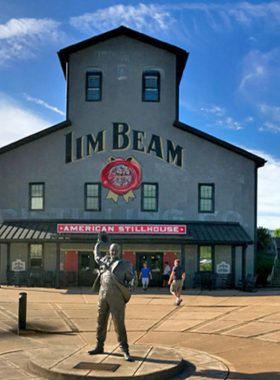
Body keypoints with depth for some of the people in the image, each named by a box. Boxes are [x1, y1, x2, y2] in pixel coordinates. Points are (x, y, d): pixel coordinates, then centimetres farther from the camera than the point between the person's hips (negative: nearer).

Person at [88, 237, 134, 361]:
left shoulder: (125, 264, 1)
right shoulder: (105, 260, 14)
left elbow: (131, 278, 3)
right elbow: (96, 256, 35)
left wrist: (130, 283, -16)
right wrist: (97, 244, 39)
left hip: (117, 299, -5)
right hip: (103, 296, 5)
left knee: (119, 324, -7)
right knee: (100, 323, 13)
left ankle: (125, 351, -2)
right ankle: (99, 347, 27)